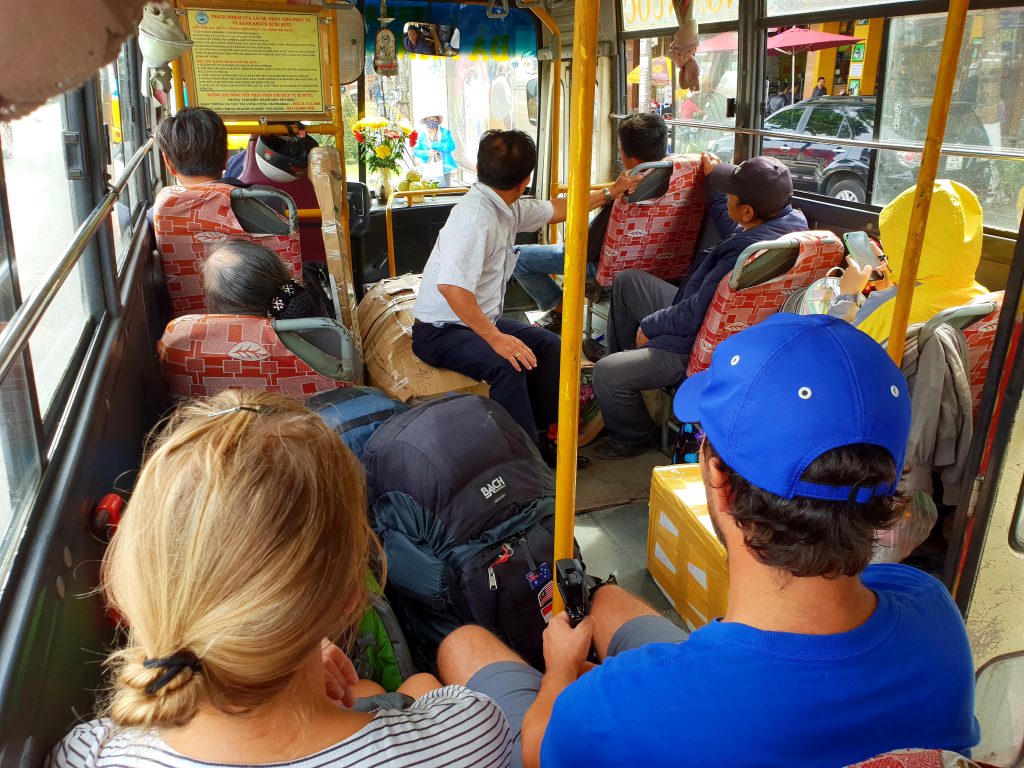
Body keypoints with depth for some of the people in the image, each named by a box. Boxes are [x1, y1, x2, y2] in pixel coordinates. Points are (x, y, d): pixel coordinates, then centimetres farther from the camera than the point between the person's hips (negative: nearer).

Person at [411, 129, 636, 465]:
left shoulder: (509, 208, 3)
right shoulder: (475, 217, -26)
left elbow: (555, 209, 22)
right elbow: (451, 286, -36)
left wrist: (609, 192, 30)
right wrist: (496, 339, -36)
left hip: (481, 320, 10)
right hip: (440, 331, -10)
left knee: (549, 345, 6)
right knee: (507, 364, -31)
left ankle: (540, 432, 12)